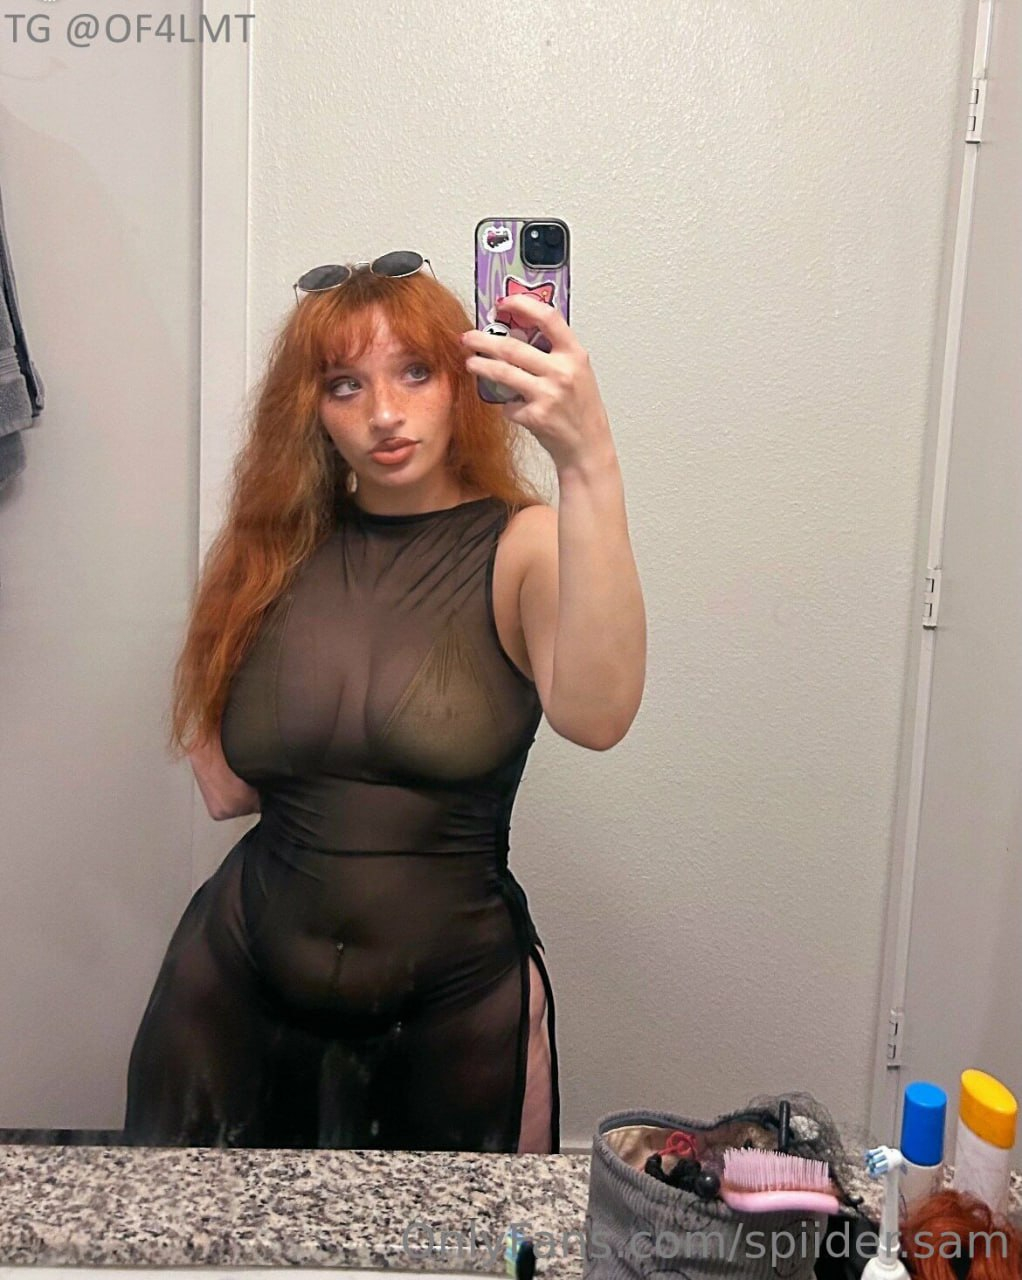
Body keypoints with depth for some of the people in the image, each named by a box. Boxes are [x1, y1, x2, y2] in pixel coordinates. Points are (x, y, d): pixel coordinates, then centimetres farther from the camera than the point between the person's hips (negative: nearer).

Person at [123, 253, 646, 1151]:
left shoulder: (523, 549, -12)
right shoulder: (273, 553, -1)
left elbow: (596, 715, -33)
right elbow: (227, 787, 1)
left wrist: (590, 464, -43)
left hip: (455, 1004, -2)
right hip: (244, 983, 3)